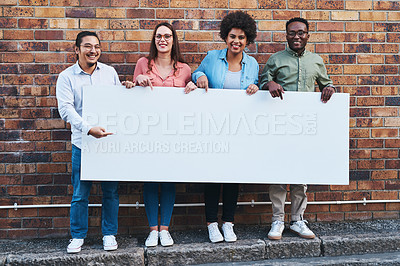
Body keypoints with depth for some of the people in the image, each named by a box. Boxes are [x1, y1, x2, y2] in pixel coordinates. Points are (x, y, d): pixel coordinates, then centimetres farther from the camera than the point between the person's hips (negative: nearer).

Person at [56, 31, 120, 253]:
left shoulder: (110, 72, 8)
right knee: (80, 193, 5)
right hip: (83, 143, -1)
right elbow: (66, 109, -11)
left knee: (111, 191, 7)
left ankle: (109, 234, 23)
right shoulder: (66, 77, 1)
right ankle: (78, 236, 22)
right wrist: (89, 129, -24)